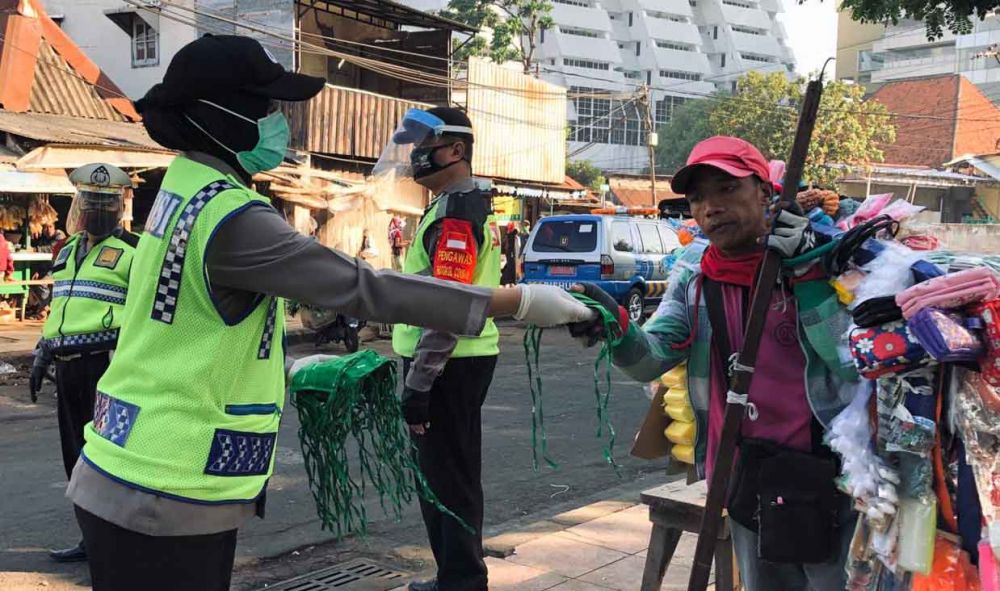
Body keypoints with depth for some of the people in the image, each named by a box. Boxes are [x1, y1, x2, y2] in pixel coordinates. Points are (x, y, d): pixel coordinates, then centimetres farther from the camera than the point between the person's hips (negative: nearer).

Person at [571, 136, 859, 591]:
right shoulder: (695, 276, 1)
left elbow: (853, 361, -21)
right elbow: (651, 358, -11)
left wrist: (807, 271, -27)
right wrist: (616, 328, -31)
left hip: (825, 470, -4)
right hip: (747, 474, 4)